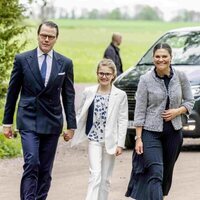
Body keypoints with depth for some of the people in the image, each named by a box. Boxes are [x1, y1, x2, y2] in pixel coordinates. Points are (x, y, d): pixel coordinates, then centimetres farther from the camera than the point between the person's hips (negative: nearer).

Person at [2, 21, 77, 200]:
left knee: (45, 169, 5)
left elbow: (68, 96, 8)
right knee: (32, 163, -16)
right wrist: (7, 121, 5)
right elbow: (12, 92, 5)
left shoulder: (65, 63, 5)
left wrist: (71, 125, 4)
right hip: (29, 121, -2)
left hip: (52, 123, 2)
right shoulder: (22, 59, 0)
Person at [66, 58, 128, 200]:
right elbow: (81, 115, 9)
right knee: (95, 175, -12)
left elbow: (123, 120, -3)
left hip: (110, 140, 0)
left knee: (105, 178, 9)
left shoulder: (120, 95, -3)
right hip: (94, 139, 0)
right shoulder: (89, 92, 1)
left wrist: (120, 144, -7)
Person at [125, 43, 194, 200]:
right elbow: (140, 111, -5)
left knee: (167, 172, 14)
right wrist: (138, 138, -9)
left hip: (173, 132, 3)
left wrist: (178, 111, -12)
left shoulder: (180, 77, 0)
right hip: (150, 132, -3)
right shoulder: (146, 79, -7)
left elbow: (190, 101, 9)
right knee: (155, 173, -14)